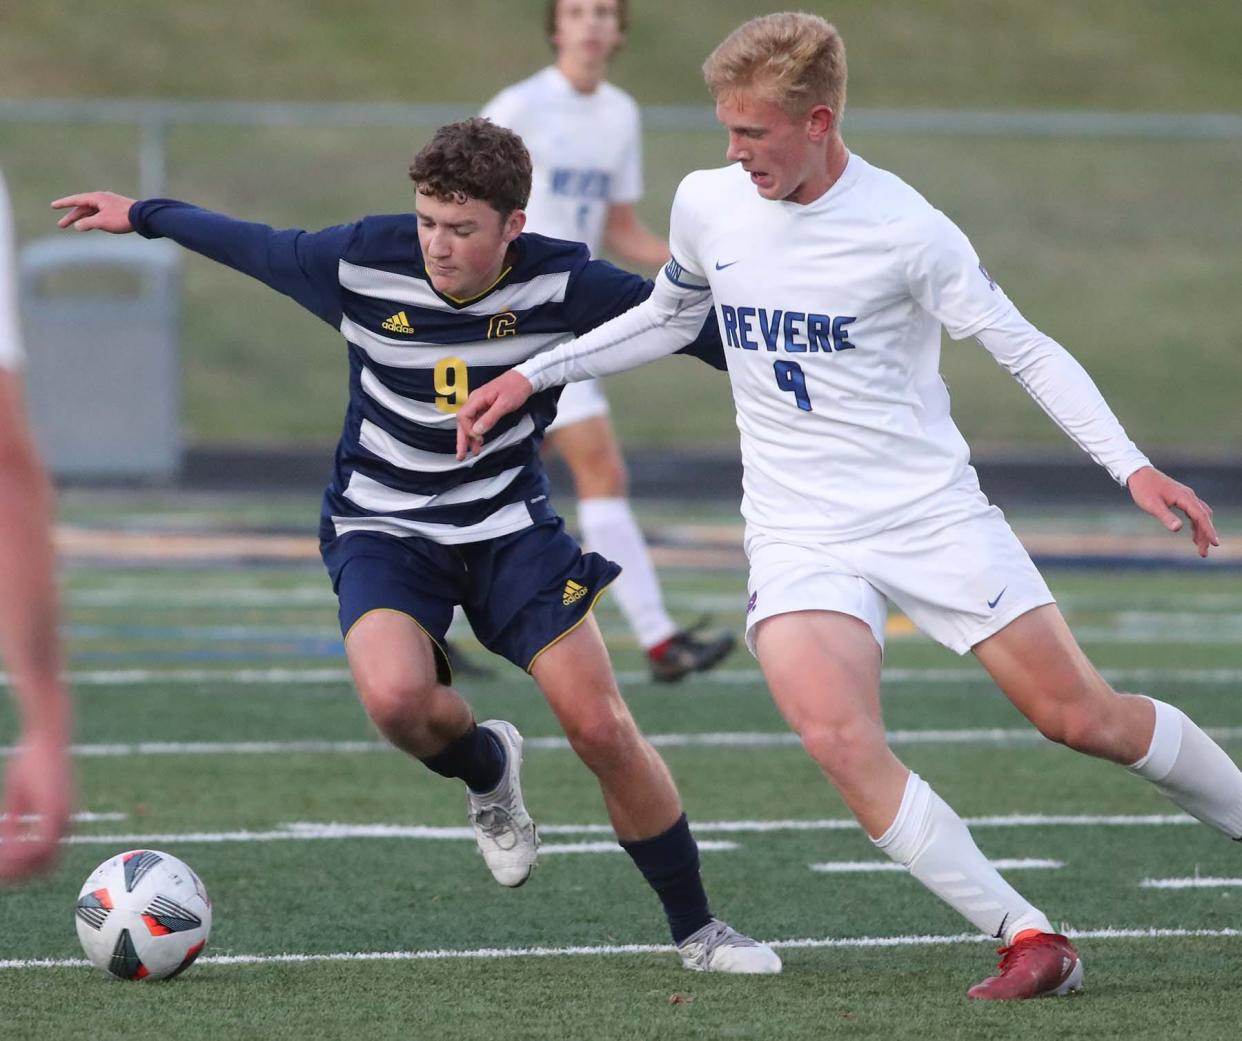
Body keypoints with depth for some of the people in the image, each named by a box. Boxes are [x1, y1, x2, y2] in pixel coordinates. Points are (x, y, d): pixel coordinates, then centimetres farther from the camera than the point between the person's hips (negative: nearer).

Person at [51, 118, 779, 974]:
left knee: (602, 728, -9)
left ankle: (697, 930, 10)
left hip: (509, 522, 0)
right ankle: (487, 769, 8)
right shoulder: (364, 261, -16)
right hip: (384, 527, 0)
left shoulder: (559, 281, -17)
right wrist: (143, 216, 15)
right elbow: (253, 245, 2)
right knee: (396, 696, -30)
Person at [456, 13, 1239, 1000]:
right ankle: (1029, 940, -18)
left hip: (934, 513, -3)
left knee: (1080, 716, -2)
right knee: (836, 734, -24)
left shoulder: (903, 229, -14)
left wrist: (1132, 466, -17)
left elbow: (1027, 348, -8)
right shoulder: (706, 205, 0)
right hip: (799, 538, 3)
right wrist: (530, 374, 16)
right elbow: (668, 317, 21)